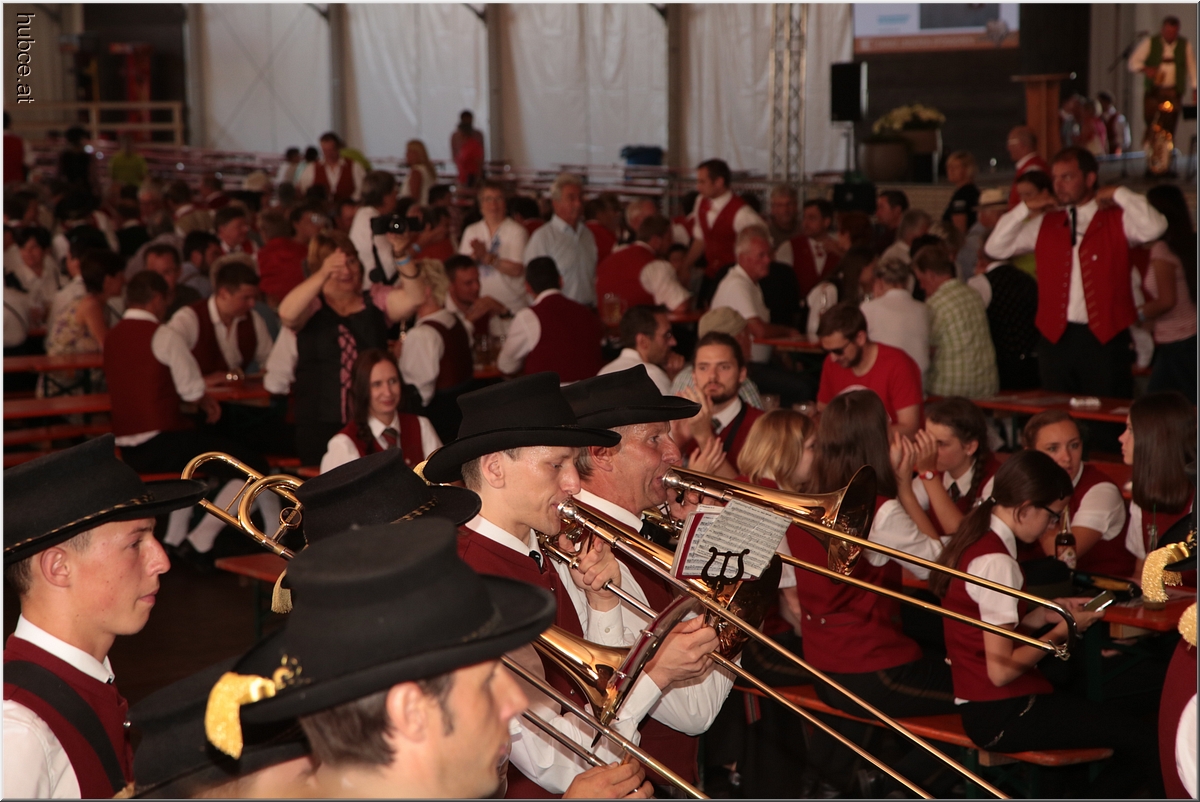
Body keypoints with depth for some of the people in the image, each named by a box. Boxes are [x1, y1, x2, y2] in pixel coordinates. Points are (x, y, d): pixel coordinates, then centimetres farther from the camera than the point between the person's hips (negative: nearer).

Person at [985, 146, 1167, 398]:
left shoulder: (1118, 219, 2)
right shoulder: (1044, 224, 12)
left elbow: (1155, 228, -18)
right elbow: (996, 248, 11)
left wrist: (1118, 194, -7)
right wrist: (1024, 210, 4)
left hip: (1104, 338, -3)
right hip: (1056, 337, 3)